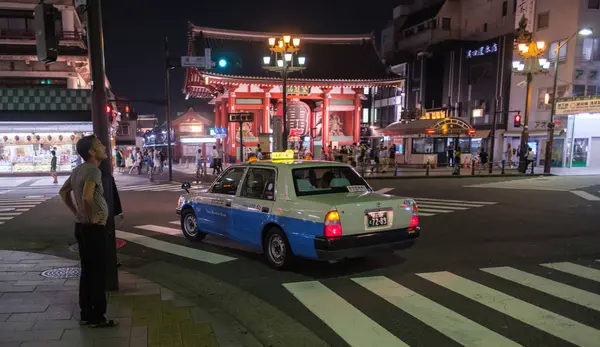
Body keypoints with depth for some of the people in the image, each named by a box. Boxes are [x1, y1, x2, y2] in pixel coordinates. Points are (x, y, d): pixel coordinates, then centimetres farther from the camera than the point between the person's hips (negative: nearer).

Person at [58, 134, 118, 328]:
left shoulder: (78, 170, 10)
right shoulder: (93, 170, -19)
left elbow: (63, 192, 21)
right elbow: (87, 196, -34)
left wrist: (77, 212, 16)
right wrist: (92, 217, -19)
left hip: (81, 226, 9)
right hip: (93, 228, -9)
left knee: (87, 271, 15)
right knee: (98, 272, 0)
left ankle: (86, 314, 24)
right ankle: (97, 317, 8)